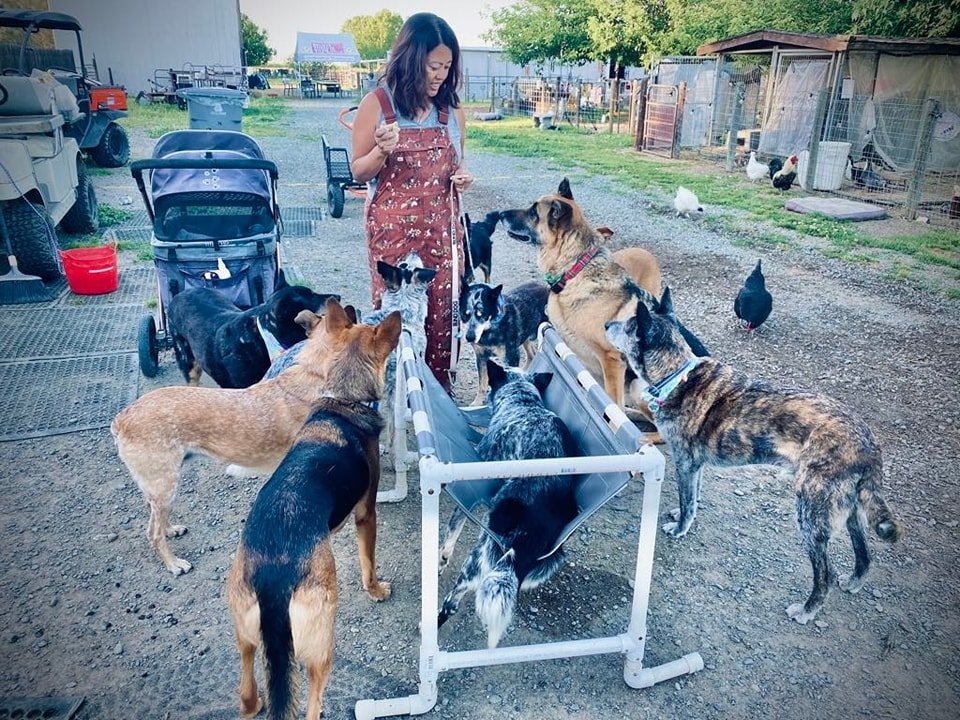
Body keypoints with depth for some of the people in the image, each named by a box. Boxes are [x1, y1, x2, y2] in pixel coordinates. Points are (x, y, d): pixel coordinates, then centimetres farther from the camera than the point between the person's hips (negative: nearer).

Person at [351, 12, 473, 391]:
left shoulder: (452, 109, 6)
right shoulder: (376, 104, -5)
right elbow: (359, 172, -1)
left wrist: (463, 174, -4)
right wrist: (382, 150, -21)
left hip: (442, 226, 3)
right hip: (393, 227, -3)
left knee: (442, 307, 3)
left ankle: (440, 386, 17)